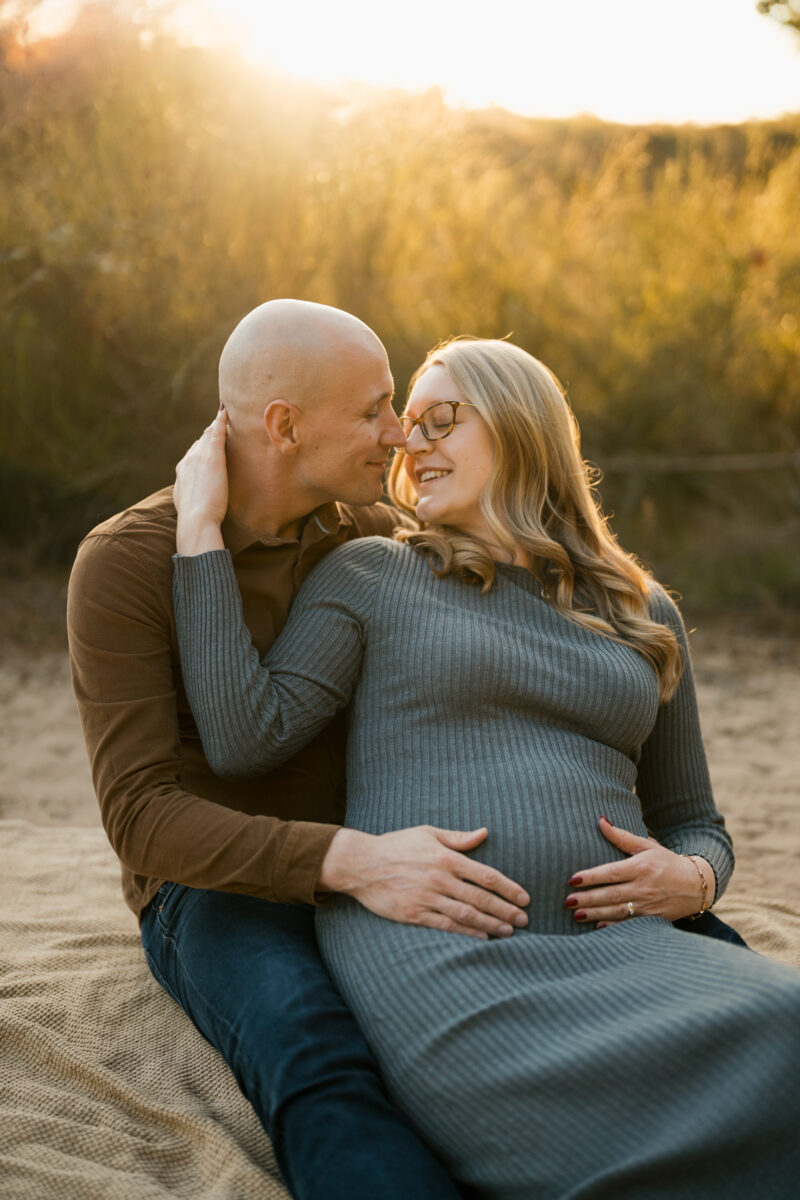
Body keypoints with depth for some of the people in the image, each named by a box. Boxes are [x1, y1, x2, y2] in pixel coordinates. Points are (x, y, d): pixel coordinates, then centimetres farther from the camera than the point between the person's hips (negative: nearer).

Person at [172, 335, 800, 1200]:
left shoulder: (643, 616, 22)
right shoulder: (369, 575, 14)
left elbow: (693, 827, 27)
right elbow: (244, 737, 0)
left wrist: (691, 880, 2)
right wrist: (200, 527, 2)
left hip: (612, 949, 4)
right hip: (431, 954, -4)